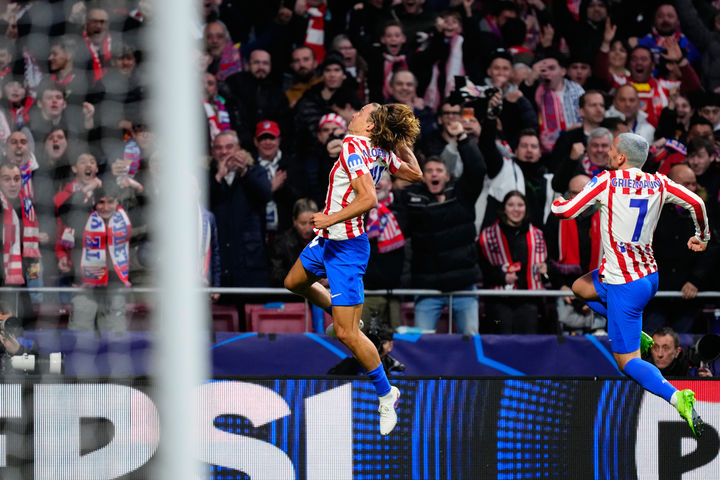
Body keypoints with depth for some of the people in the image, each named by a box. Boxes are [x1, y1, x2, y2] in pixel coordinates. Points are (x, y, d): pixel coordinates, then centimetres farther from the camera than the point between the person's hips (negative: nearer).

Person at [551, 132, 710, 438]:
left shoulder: (607, 181, -14)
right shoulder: (658, 183, 0)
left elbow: (565, 211, -15)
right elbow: (696, 203, 2)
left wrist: (556, 201, 11)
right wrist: (701, 237, 22)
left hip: (623, 285, -7)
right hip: (650, 276, 7)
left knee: (628, 362, -4)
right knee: (580, 288, 30)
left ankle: (676, 397, -29)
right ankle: (637, 337, 24)